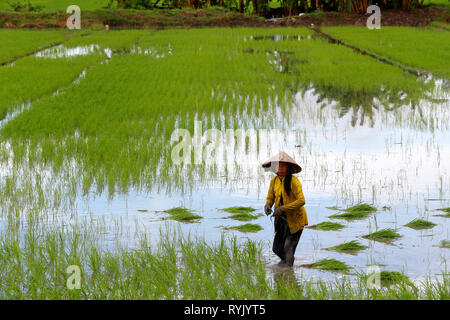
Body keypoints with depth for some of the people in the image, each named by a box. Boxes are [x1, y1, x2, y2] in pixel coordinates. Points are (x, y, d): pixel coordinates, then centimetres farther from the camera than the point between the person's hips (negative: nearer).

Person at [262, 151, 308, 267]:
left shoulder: (293, 181, -19)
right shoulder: (274, 180, 1)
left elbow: (301, 201, -26)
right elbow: (270, 197, 10)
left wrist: (283, 208, -29)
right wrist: (267, 205, -15)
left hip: (295, 220, -6)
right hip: (282, 219, 6)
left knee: (288, 248, -12)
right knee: (276, 248, 11)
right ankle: (285, 259, 40)